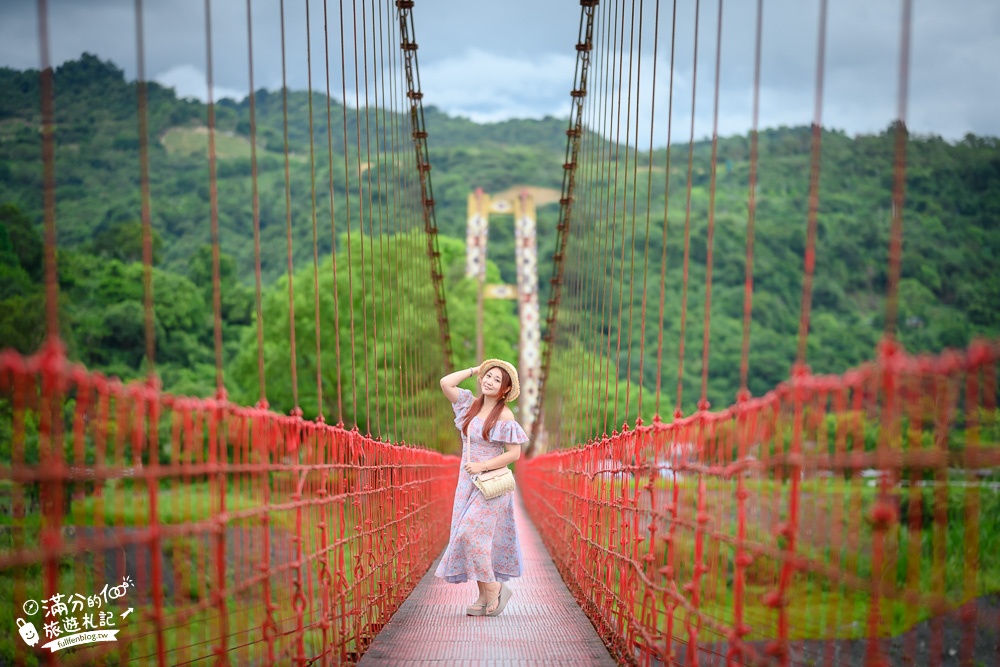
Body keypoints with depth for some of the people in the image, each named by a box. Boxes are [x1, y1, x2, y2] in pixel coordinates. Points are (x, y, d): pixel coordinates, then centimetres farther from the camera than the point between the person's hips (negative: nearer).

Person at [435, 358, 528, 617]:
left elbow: (514, 453, -13)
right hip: (468, 482, 7)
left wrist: (483, 466, -16)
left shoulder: (504, 416, -10)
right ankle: (484, 596, 12)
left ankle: (493, 587, -2)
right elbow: (445, 383, 2)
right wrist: (474, 370, 4)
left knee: (472, 533, -16)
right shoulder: (472, 404, 7)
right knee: (471, 537, 5)